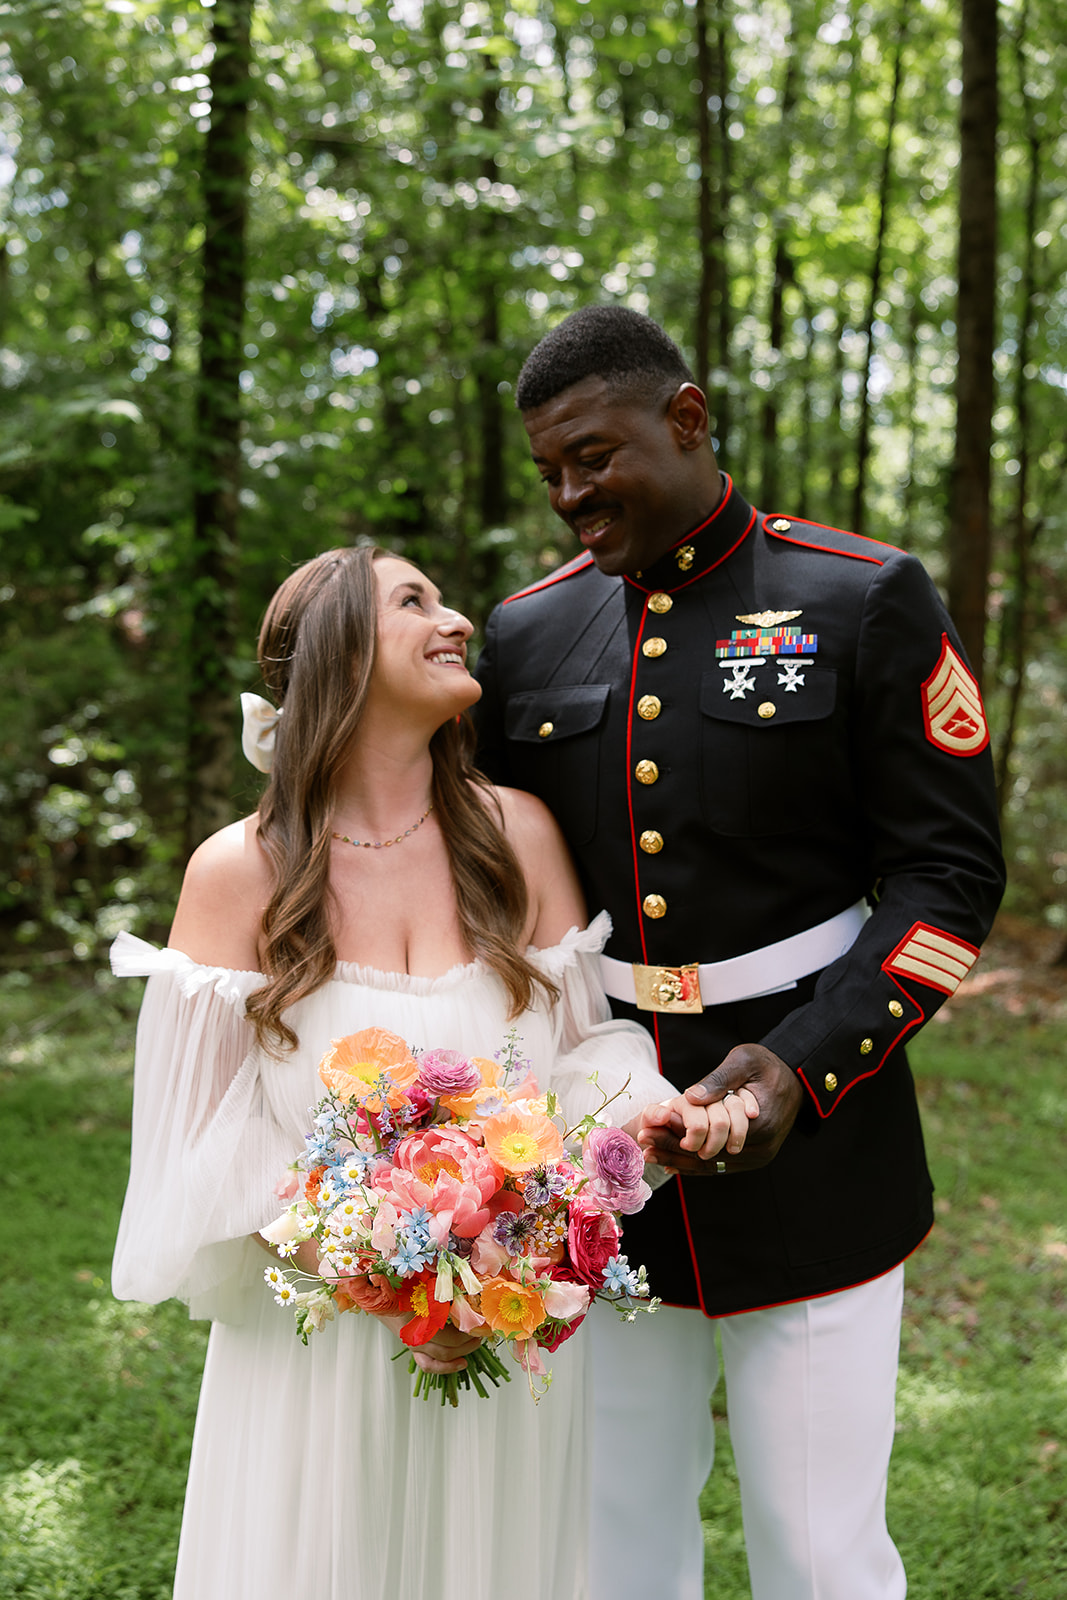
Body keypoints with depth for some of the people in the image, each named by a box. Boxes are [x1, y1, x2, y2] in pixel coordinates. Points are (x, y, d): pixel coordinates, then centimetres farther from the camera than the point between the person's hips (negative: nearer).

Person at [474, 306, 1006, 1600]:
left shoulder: (866, 601, -6)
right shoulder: (528, 632, 5)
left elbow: (948, 870, -7)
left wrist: (802, 1066, -19)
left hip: (808, 1148, -3)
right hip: (599, 1161, 4)